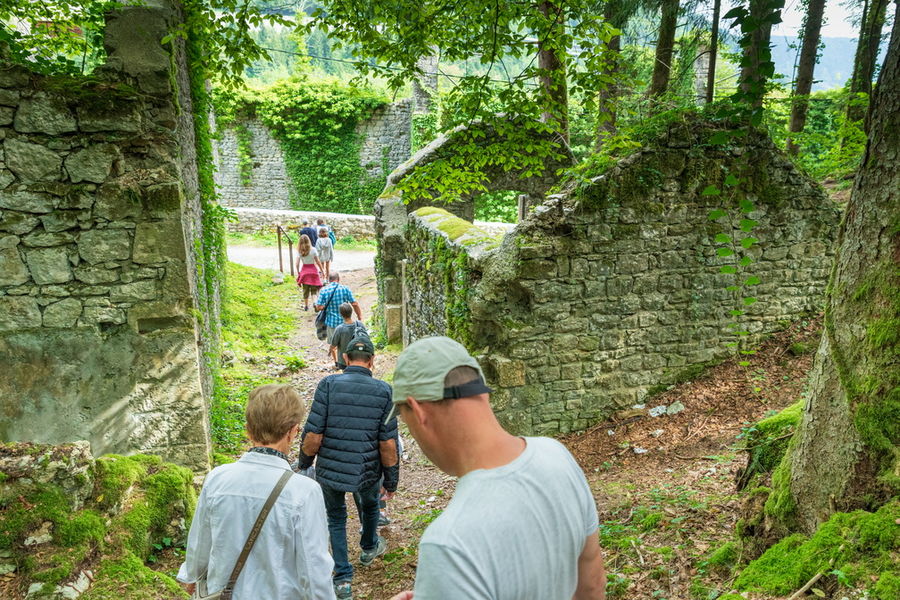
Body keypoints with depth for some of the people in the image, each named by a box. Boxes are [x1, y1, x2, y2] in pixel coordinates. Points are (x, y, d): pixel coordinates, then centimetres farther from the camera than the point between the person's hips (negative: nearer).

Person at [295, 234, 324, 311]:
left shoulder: (299, 251, -6)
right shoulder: (313, 250, -10)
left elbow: (297, 264, -8)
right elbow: (318, 261, -8)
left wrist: (298, 273, 6)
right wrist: (322, 271, 2)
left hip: (304, 271, 2)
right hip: (313, 269, -2)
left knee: (305, 290, 14)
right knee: (314, 289, 5)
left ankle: (306, 305, 21)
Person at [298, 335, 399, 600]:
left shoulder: (328, 384, -14)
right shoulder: (384, 391, -10)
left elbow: (313, 434, -14)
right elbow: (388, 443, -9)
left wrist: (303, 465, 3)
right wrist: (391, 481, 3)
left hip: (330, 470, -1)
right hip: (367, 472, 1)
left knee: (336, 518, 23)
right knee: (370, 504, 32)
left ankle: (343, 579, 23)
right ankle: (369, 548, 56)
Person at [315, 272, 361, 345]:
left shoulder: (324, 290, -7)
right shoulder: (345, 289, -7)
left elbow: (319, 307, -12)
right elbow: (354, 304, -7)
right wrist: (359, 315, 7)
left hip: (331, 322, 0)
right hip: (344, 321, 0)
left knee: (332, 344, 13)